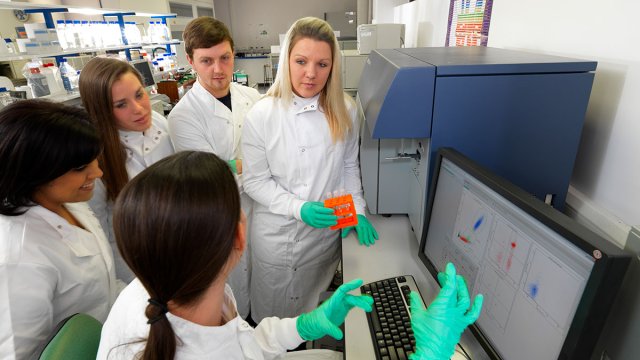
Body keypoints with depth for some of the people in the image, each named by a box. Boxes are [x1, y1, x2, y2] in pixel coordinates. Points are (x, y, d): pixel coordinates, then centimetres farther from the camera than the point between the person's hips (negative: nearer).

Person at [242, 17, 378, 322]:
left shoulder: (344, 110, -6)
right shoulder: (261, 116, -15)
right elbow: (255, 182, -10)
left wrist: (357, 211, -2)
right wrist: (300, 208, -21)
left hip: (328, 231, 3)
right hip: (278, 236, -2)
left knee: (318, 316, 24)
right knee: (276, 316, 21)